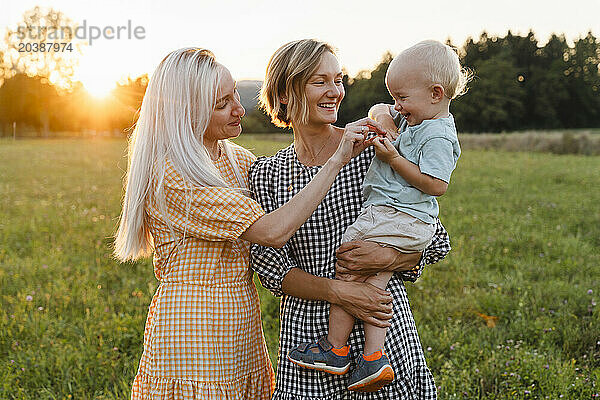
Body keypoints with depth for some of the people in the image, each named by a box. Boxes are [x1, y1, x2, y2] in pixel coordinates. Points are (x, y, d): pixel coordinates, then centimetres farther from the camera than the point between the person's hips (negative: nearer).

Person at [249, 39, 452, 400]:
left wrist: (387, 257, -18)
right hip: (307, 330, 1)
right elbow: (271, 267, -3)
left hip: (383, 327, -1)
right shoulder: (265, 174, 2)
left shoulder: (373, 151, -4)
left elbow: (437, 241, 0)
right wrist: (338, 291, -17)